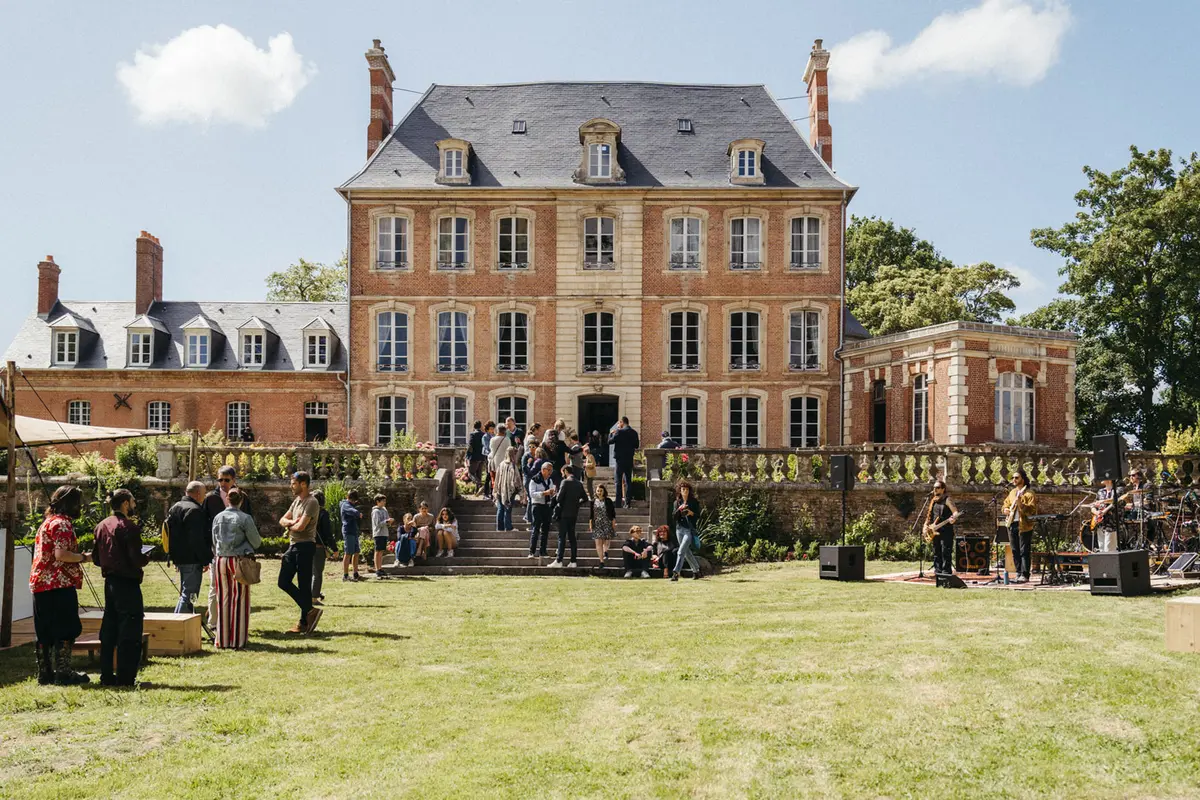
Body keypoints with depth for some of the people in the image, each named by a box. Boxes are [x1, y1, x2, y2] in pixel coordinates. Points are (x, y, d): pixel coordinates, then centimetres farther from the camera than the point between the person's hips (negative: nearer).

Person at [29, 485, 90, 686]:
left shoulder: (47, 522, 19)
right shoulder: (62, 524, -11)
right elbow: (61, 555, -21)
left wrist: (78, 556, 19)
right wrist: (83, 557, -7)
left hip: (41, 583, 10)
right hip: (59, 584, -10)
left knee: (45, 632, 11)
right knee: (65, 631, -4)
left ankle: (45, 673, 15)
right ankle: (63, 673, -3)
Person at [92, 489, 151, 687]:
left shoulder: (102, 525, 9)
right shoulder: (128, 527, -14)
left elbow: (96, 558, 12)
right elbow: (137, 559, -18)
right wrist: (148, 557, 2)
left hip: (109, 583, 8)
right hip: (127, 583, -8)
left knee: (108, 632, 14)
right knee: (129, 633, -2)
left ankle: (106, 676, 19)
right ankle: (126, 678, -1)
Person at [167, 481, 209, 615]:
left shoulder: (174, 508, 16)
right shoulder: (195, 510, -16)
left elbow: (170, 535, 22)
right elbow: (197, 540, -21)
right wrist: (205, 560, -16)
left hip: (179, 558, 10)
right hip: (192, 560, -10)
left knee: (185, 593, 19)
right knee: (189, 595, -7)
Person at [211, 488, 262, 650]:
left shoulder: (218, 518, 4)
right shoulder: (245, 518, -9)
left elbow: (214, 541, 15)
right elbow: (256, 542, -5)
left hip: (221, 561, 4)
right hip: (239, 561, -4)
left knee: (223, 600, 9)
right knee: (239, 600, 3)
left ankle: (222, 640, 14)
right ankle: (237, 640, 5)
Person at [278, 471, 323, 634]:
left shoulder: (311, 502, -13)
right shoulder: (297, 501, 16)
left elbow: (301, 526, -21)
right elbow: (282, 520, 16)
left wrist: (289, 526, 0)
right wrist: (291, 522, -7)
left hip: (304, 546, -9)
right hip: (293, 546, 9)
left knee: (304, 585, -4)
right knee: (283, 582, 7)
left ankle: (304, 622, 4)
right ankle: (309, 611, 14)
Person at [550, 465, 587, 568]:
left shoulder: (565, 482, -11)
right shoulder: (579, 483, 10)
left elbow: (559, 498, -16)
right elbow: (585, 498, 13)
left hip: (564, 513, -6)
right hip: (574, 514, 6)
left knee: (562, 537, -5)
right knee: (572, 537, 10)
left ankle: (558, 561, -7)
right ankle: (573, 561, 8)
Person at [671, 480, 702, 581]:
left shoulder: (694, 502, 0)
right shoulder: (677, 502, 10)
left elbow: (698, 515, -1)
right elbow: (674, 516, 3)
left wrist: (691, 513, -19)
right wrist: (679, 509, -14)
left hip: (690, 529, -5)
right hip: (679, 528, 5)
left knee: (681, 551, -16)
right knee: (687, 552, 12)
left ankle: (676, 573, -20)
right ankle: (696, 571, 27)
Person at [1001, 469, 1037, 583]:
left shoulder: (1029, 493, -5)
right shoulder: (1012, 492, 17)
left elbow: (1032, 510, -15)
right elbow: (1005, 504, 28)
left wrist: (1021, 504, -27)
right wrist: (1005, 510, 7)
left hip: (1024, 525, -7)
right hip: (1012, 525, 7)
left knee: (1024, 551, -7)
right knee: (1015, 551, 8)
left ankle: (1024, 575, -7)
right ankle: (1019, 573, 13)